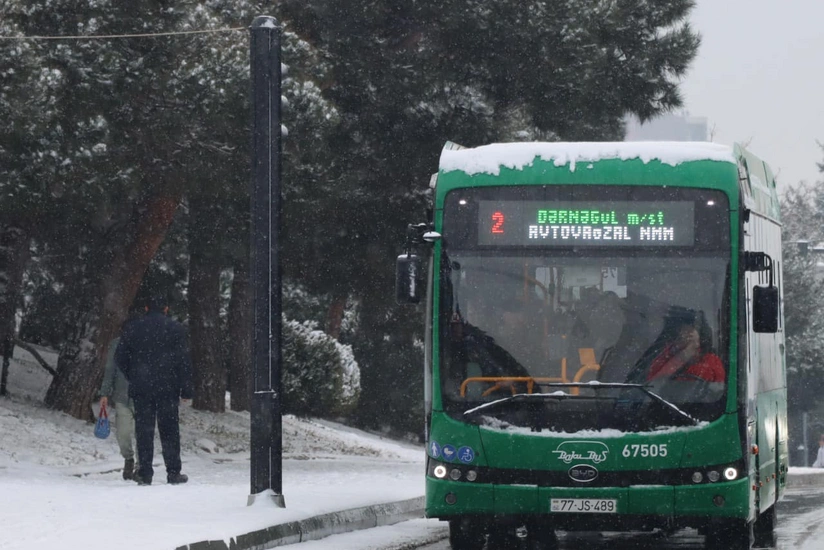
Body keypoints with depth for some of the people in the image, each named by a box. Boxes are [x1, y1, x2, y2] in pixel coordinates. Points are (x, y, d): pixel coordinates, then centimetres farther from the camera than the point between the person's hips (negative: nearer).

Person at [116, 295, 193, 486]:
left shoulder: (132, 328, 5)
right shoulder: (176, 329, -1)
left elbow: (120, 357, 6)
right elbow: (184, 361, -3)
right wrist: (186, 390, 0)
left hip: (140, 389, 1)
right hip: (167, 388, -1)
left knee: (144, 431, 3)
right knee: (169, 430, 5)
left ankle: (144, 474, -1)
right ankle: (173, 472, 4)